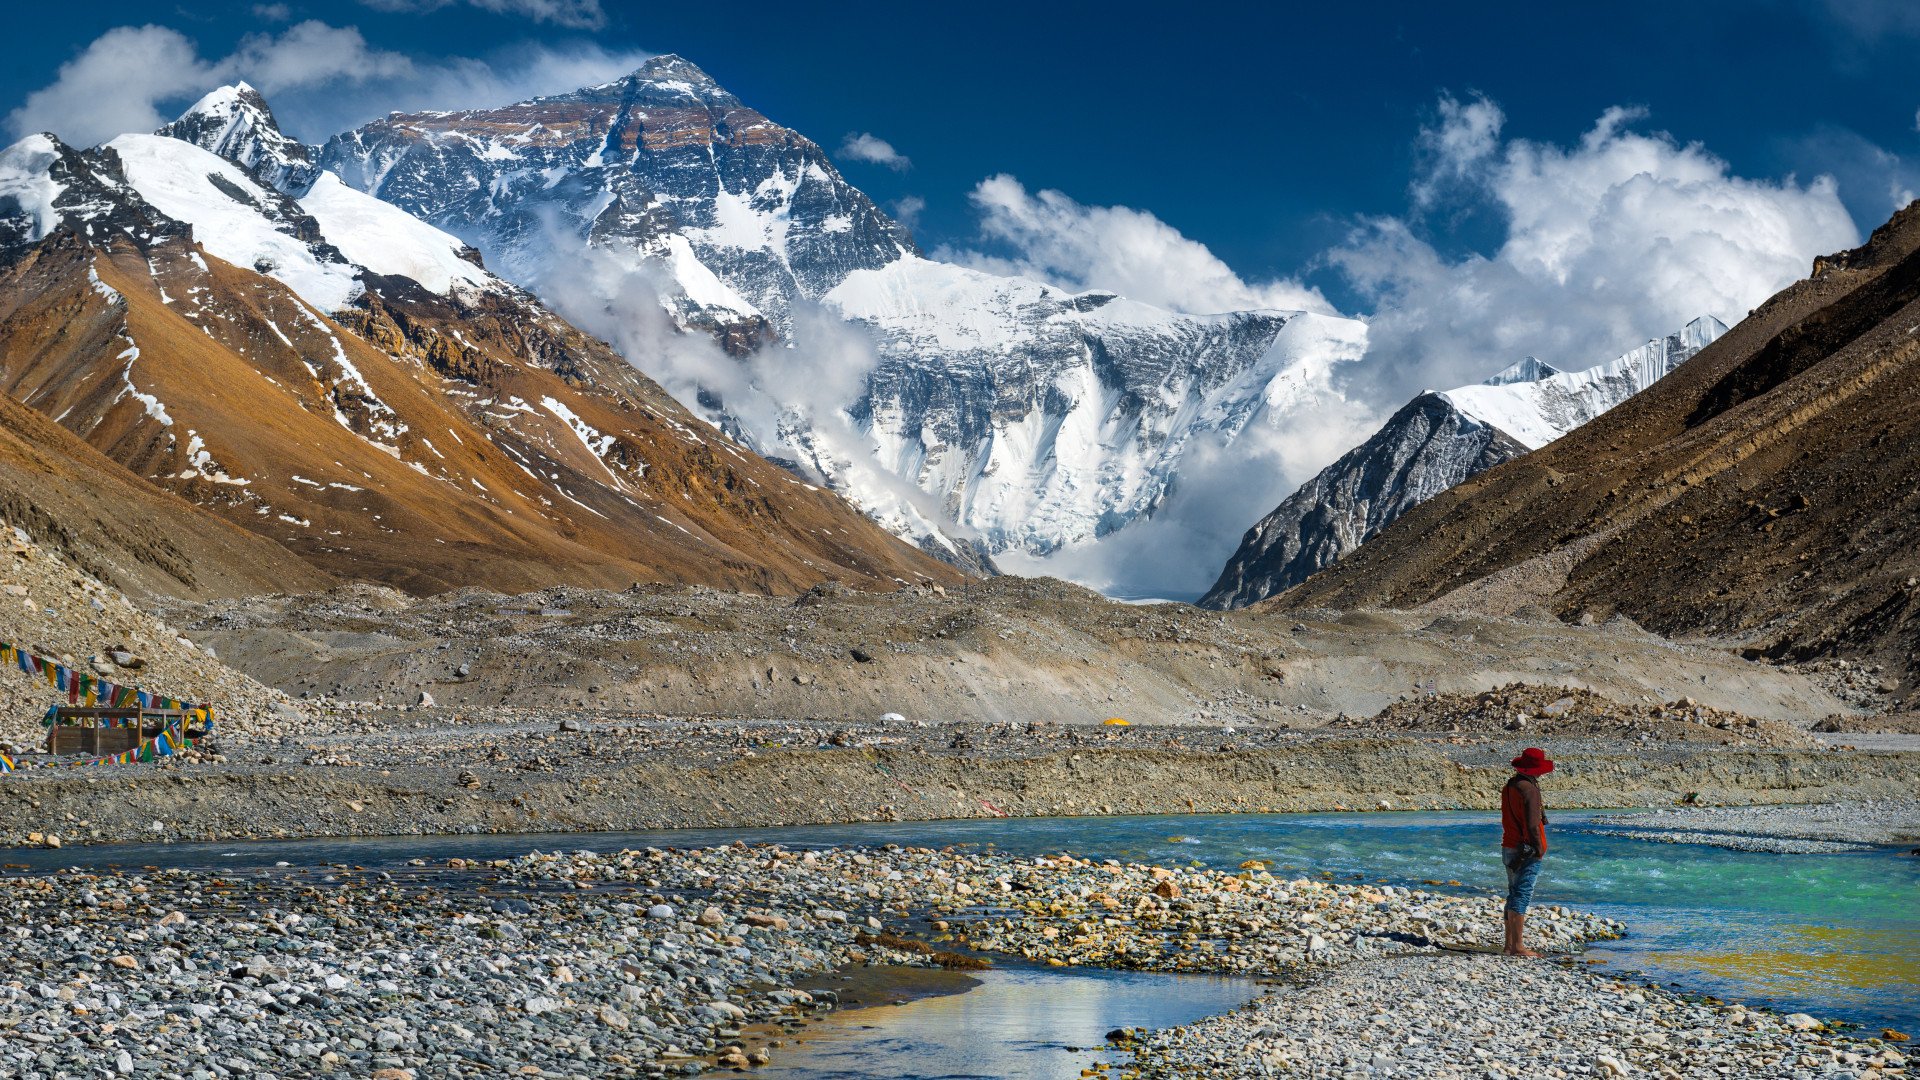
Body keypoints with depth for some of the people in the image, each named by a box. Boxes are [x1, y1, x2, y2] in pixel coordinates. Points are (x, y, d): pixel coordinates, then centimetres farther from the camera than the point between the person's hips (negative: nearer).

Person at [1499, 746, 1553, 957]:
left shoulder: (1509, 785, 11)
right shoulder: (1528, 788, -17)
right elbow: (1531, 824, -21)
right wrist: (1538, 849, -13)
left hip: (1508, 848, 9)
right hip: (1526, 851, -9)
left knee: (1514, 895, 14)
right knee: (1522, 897, -7)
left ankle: (1509, 945, 16)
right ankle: (1518, 947, -7)